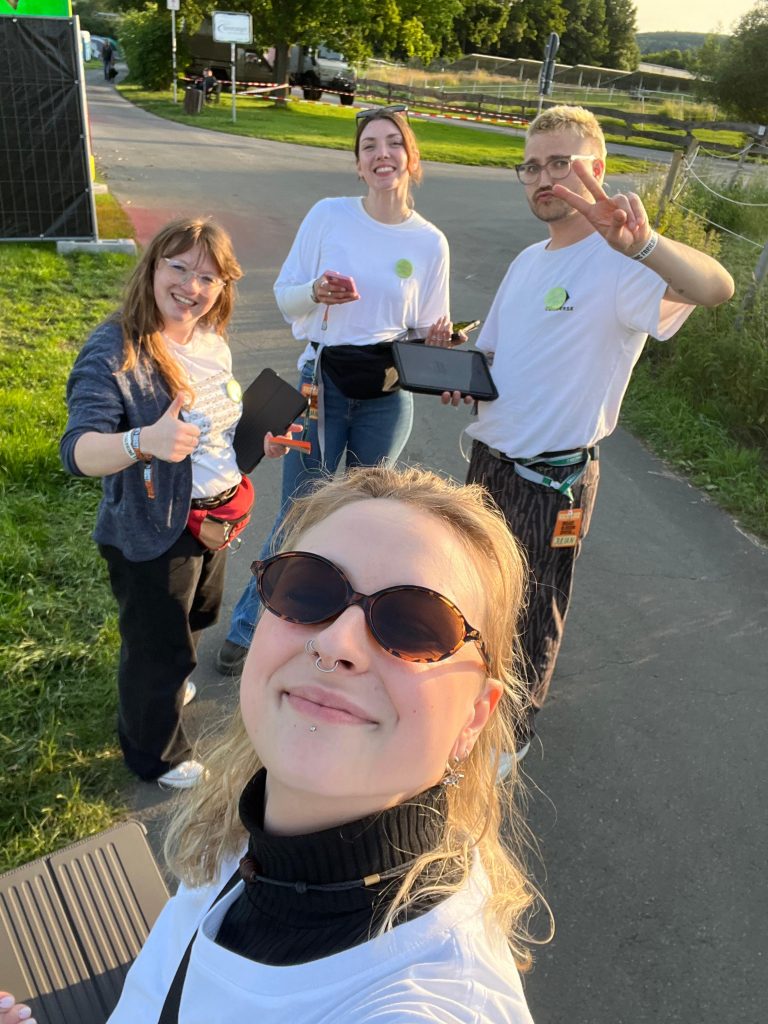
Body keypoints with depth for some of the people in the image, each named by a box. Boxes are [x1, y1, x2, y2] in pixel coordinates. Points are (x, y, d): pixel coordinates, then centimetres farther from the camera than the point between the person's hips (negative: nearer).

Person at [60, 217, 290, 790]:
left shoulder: (212, 343, 0)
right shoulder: (114, 351, -24)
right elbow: (79, 452, -33)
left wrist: (259, 442, 0)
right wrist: (143, 441, -50)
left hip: (217, 518, 8)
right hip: (152, 533, -8)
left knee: (196, 617, 29)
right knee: (158, 646, 11)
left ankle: (169, 683, 60)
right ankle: (155, 753, 38)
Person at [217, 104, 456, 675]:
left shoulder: (430, 243, -1)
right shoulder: (328, 216, -3)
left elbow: (426, 331, 7)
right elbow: (284, 297, 2)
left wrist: (437, 339, -16)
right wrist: (316, 292, -20)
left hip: (388, 396, 1)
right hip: (322, 384, -1)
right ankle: (250, 627, 27)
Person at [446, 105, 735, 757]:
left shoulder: (621, 264, -19)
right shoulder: (529, 260, 9)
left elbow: (717, 288, -38)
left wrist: (642, 243, -58)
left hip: (552, 477, -8)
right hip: (490, 459, 8)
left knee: (531, 610, 10)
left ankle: (515, 726, 35)